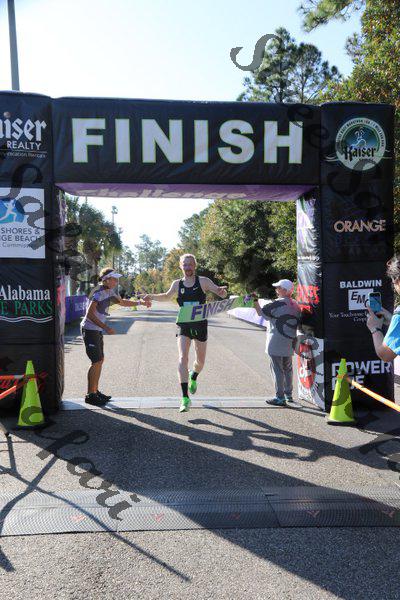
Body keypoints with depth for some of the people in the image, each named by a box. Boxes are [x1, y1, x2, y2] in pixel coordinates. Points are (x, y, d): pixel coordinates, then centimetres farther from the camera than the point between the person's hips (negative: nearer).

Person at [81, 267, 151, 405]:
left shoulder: (109, 292, 9)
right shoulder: (98, 293, -19)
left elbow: (122, 302, 24)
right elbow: (90, 314, -25)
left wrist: (141, 302, 17)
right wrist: (105, 327, -28)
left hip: (97, 330, 9)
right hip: (89, 330, -9)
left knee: (100, 360, 12)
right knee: (97, 362, -9)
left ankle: (95, 391, 21)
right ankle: (90, 395, -1)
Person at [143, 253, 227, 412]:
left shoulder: (203, 281, -3)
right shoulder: (177, 284, 5)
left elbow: (222, 294, -6)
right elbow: (167, 296, 24)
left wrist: (222, 290, -30)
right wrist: (152, 296, 9)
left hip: (200, 326, 0)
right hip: (184, 326, 0)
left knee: (200, 361, 13)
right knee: (183, 359, -16)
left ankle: (193, 378, 48)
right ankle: (185, 398, -13)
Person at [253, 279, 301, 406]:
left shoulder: (277, 303, -14)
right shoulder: (296, 305, 9)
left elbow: (260, 312, -8)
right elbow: (298, 325, 13)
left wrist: (255, 300, 1)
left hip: (276, 343, -7)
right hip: (289, 343, 8)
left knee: (277, 368, -2)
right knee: (287, 368, 19)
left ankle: (280, 398, 0)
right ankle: (289, 394, 29)